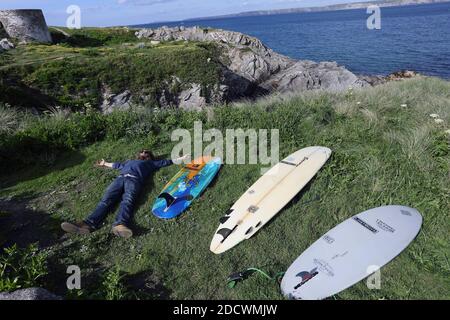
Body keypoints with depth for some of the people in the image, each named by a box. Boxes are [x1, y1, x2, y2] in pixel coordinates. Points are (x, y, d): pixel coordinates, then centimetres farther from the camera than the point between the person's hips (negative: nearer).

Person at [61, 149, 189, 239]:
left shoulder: (150, 163, 34)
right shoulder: (129, 161, 46)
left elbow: (166, 162, 30)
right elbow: (117, 165, 58)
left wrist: (182, 159, 28)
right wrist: (105, 164, 70)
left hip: (134, 179, -3)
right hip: (120, 178, 4)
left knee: (128, 201, -35)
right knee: (106, 200, -24)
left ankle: (120, 225, -62)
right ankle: (88, 224, -47)